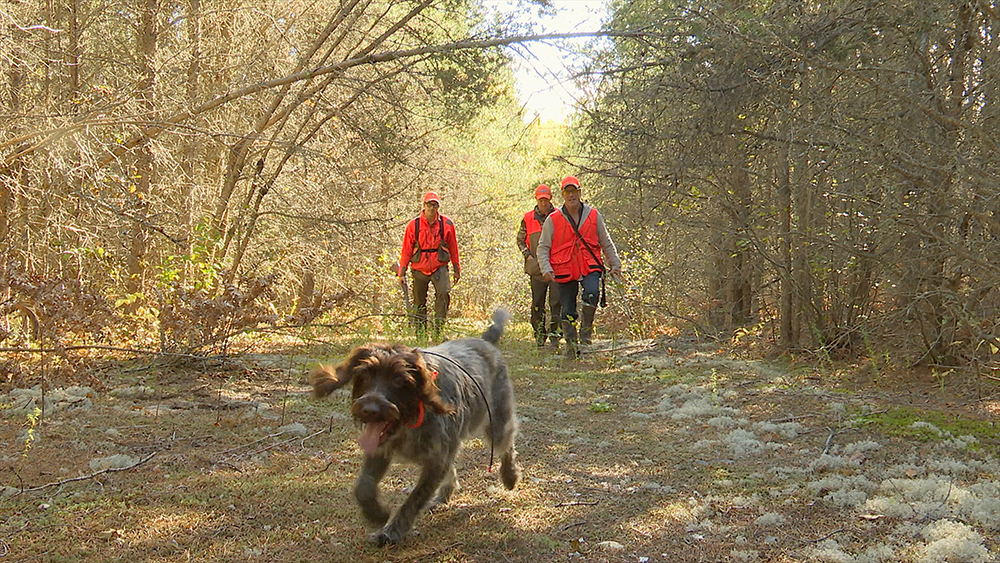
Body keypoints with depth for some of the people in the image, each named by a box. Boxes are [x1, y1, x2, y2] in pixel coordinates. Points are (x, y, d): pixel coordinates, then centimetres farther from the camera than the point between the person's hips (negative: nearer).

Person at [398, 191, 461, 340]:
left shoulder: (447, 224, 1)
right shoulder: (413, 225, 0)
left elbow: (453, 248, 11)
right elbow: (406, 250, 5)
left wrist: (457, 269, 15)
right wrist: (402, 272, 2)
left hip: (440, 267, -1)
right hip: (419, 268, 1)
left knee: (444, 293, -23)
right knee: (419, 302, 8)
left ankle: (439, 329, -16)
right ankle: (420, 334, 20)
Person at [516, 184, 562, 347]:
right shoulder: (528, 218, 7)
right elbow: (520, 240, 13)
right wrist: (528, 256, -1)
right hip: (537, 267, 1)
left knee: (556, 300, -6)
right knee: (537, 303, 5)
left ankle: (554, 332, 2)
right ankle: (539, 334, 13)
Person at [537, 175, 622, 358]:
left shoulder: (593, 216, 6)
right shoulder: (553, 219, 1)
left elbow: (606, 243, 16)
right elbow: (543, 247, 3)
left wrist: (615, 264, 12)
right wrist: (546, 269, -10)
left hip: (590, 267, 0)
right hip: (565, 270, 0)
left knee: (592, 293, -29)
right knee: (567, 312, 3)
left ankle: (587, 328, -8)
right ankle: (571, 345, 21)